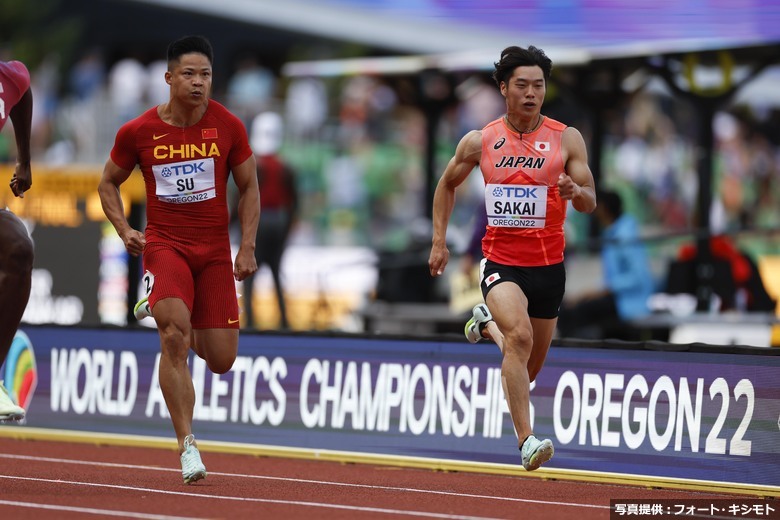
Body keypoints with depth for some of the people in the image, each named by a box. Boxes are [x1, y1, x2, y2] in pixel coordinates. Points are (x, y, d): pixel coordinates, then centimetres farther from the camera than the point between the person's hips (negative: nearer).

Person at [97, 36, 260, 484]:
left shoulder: (228, 127, -2)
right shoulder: (138, 132, -4)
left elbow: (249, 186, 8)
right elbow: (109, 183, 11)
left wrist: (248, 246, -1)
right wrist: (125, 230, -5)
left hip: (215, 249, 2)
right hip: (165, 243, -2)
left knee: (221, 360, 1)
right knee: (175, 337, -24)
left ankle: (161, 311, 33)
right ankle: (187, 444, -18)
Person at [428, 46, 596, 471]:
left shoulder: (567, 140, -3)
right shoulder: (479, 142, -1)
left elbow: (590, 202, -4)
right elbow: (447, 185, 15)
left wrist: (575, 192, -27)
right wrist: (438, 240, 8)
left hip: (547, 265, 2)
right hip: (499, 261, -2)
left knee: (528, 370, 15)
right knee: (519, 335, -30)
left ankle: (487, 321, 50)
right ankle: (526, 440, -30)